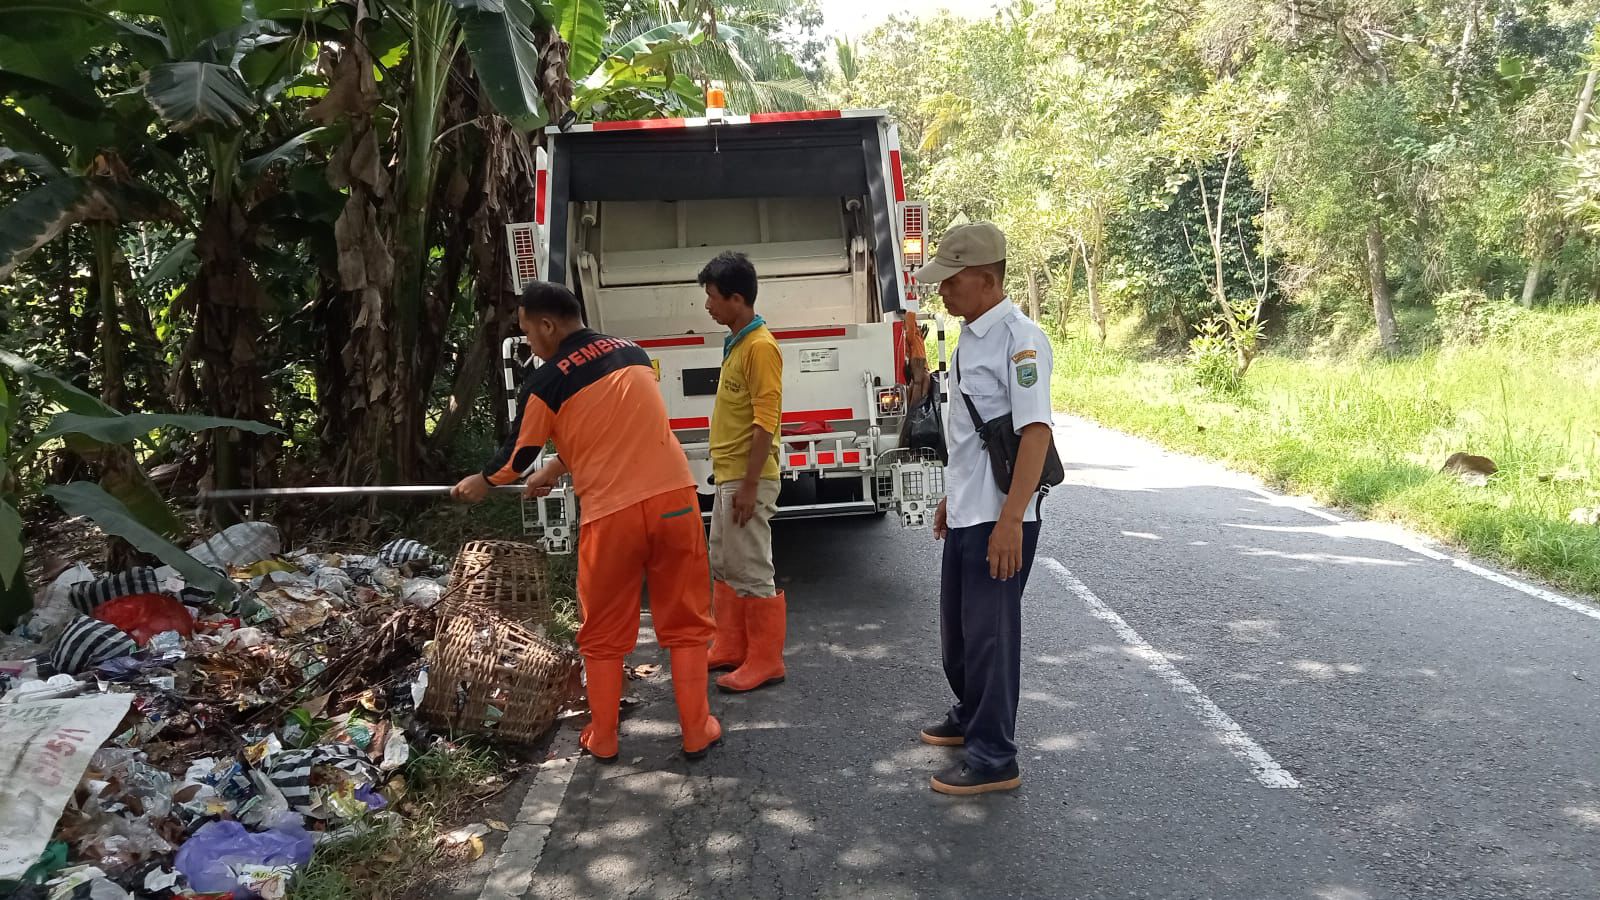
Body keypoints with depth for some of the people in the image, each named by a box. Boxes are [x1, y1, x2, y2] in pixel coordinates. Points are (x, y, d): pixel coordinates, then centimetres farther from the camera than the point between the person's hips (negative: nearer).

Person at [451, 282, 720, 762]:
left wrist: (480, 483, 29)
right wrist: (555, 470, 33)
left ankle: (602, 739, 25)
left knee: (603, 635, 15)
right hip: (674, 497, 4)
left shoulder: (544, 383, -4)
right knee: (685, 622, 14)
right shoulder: (633, 353, 12)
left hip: (611, 513, -3)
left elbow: (517, 456, 8)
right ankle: (696, 732, 19)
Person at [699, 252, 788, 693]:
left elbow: (765, 423, -21)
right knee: (723, 566, 17)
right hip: (728, 476, 10)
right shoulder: (735, 343, 13)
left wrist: (749, 486, -22)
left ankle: (765, 661, 7)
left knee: (752, 573, -3)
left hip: (746, 480, -10)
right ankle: (729, 649, 28)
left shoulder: (760, 347, -17)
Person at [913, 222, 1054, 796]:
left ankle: (994, 758, 13)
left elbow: (1036, 432, -24)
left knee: (990, 633, 0)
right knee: (957, 626, 21)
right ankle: (969, 717, 41)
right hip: (965, 513, 9)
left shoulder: (1018, 339, -17)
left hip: (999, 519, -9)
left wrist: (1010, 519, -28)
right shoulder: (970, 336, 11)